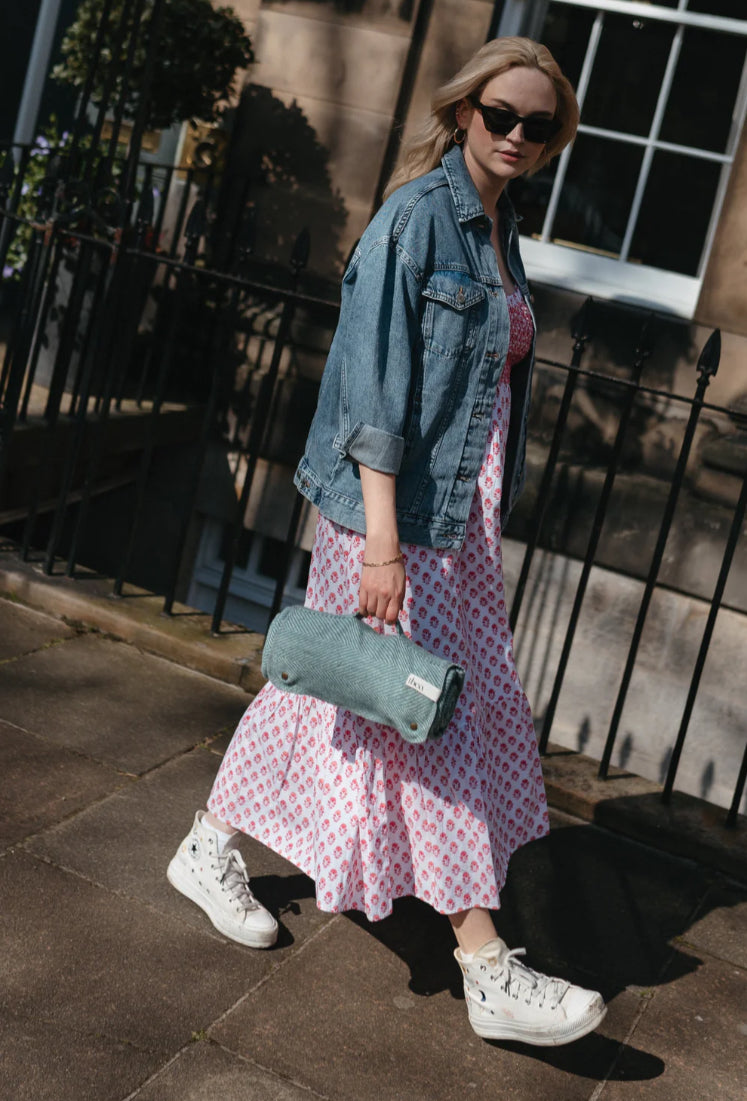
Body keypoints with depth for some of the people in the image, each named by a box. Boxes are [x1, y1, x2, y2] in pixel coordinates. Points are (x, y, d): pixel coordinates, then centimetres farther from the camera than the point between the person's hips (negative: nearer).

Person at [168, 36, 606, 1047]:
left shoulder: (498, 228, 14)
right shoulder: (418, 215, -12)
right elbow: (373, 383, -18)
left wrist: (490, 502, 18)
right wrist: (381, 538, -22)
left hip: (460, 508, 9)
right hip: (396, 505, -9)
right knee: (432, 716, -3)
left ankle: (212, 849, 33)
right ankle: (488, 971, 6)